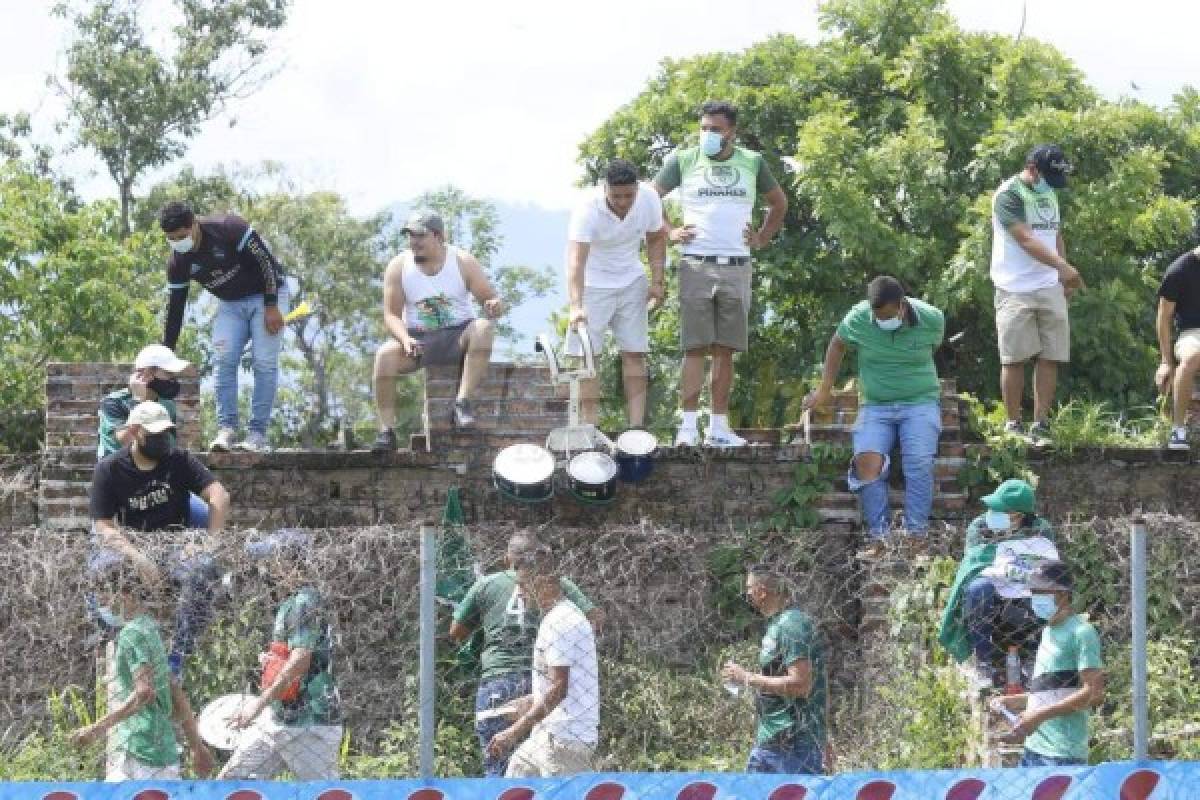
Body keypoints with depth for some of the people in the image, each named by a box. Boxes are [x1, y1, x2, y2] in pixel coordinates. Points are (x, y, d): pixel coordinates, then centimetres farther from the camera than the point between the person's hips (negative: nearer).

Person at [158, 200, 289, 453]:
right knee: (225, 360, -14)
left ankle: (258, 434, -13)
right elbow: (175, 310, -4)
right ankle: (226, 429, -16)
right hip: (230, 304, 5)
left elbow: (267, 261, -22)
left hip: (266, 295, -5)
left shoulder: (229, 229, -27)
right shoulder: (178, 263, -10)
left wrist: (272, 307, -22)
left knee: (265, 363, -13)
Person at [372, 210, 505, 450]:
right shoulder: (398, 267, -1)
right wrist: (406, 339, -23)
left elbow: (491, 301, -2)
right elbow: (391, 315, -2)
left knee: (484, 329, -33)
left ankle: (463, 403, -35)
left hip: (458, 336, -1)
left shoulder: (463, 262, -3)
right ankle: (386, 431, -27)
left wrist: (494, 307, -28)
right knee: (385, 355, -30)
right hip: (418, 338, 1)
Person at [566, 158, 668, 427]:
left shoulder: (649, 199, -16)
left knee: (634, 354, -1)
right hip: (593, 284, -4)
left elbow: (656, 239, 4)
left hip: (632, 283, 4)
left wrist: (657, 281, -5)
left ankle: (636, 427, -2)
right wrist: (576, 306, -51)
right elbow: (576, 260, -40)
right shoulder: (587, 211, -30)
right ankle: (590, 425, -8)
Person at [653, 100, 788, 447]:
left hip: (737, 266, 2)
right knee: (696, 347, -8)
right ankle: (688, 425, -10)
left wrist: (763, 238, 14)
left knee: (726, 350, 3)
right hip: (696, 265, -2)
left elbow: (779, 203, 25)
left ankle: (719, 426, 5)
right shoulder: (684, 161, 4)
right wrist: (668, 232, 4)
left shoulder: (752, 163, 10)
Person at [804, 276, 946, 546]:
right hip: (876, 406, 1)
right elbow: (837, 344, 15)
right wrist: (824, 390, 17)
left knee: (919, 461, -28)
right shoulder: (858, 319, -6)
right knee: (867, 460, -27)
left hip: (920, 403, -1)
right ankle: (878, 537, -27)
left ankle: (916, 537, -28)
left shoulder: (931, 320, -6)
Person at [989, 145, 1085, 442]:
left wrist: (1064, 278, 11)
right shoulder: (1009, 194, -10)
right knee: (1015, 358, -4)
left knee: (1050, 357, 0)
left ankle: (1041, 425, 2)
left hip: (1050, 288, 7)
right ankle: (1013, 425, 2)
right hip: (1015, 290, -7)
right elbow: (1025, 239, -21)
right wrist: (1062, 266, -31)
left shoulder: (1050, 194, 16)